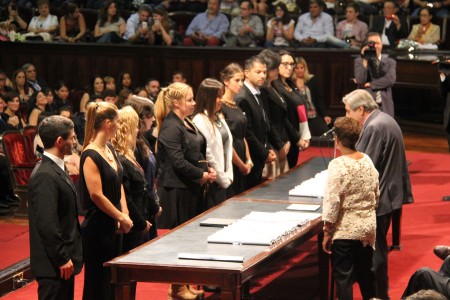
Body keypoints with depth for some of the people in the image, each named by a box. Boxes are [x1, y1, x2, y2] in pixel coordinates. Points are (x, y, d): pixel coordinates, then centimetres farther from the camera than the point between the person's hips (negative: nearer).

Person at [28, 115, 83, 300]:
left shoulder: (55, 170, 13)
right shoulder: (45, 176, -20)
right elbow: (46, 224, -24)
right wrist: (62, 259, -20)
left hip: (63, 259, 10)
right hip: (53, 264, -10)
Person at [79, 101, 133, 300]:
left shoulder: (109, 149, 9)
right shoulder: (91, 155, -18)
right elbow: (97, 195, -21)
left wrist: (125, 214, 0)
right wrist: (122, 218, -13)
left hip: (114, 225, 9)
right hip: (98, 228, -9)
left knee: (114, 280, 15)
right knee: (99, 284, 0)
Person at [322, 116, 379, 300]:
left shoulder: (338, 165, -17)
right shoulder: (367, 161, 2)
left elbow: (332, 201, -18)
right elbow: (377, 195, 9)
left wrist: (327, 232, -10)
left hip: (345, 230, -6)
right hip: (368, 228, 6)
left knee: (343, 277, 3)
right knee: (367, 274, 19)